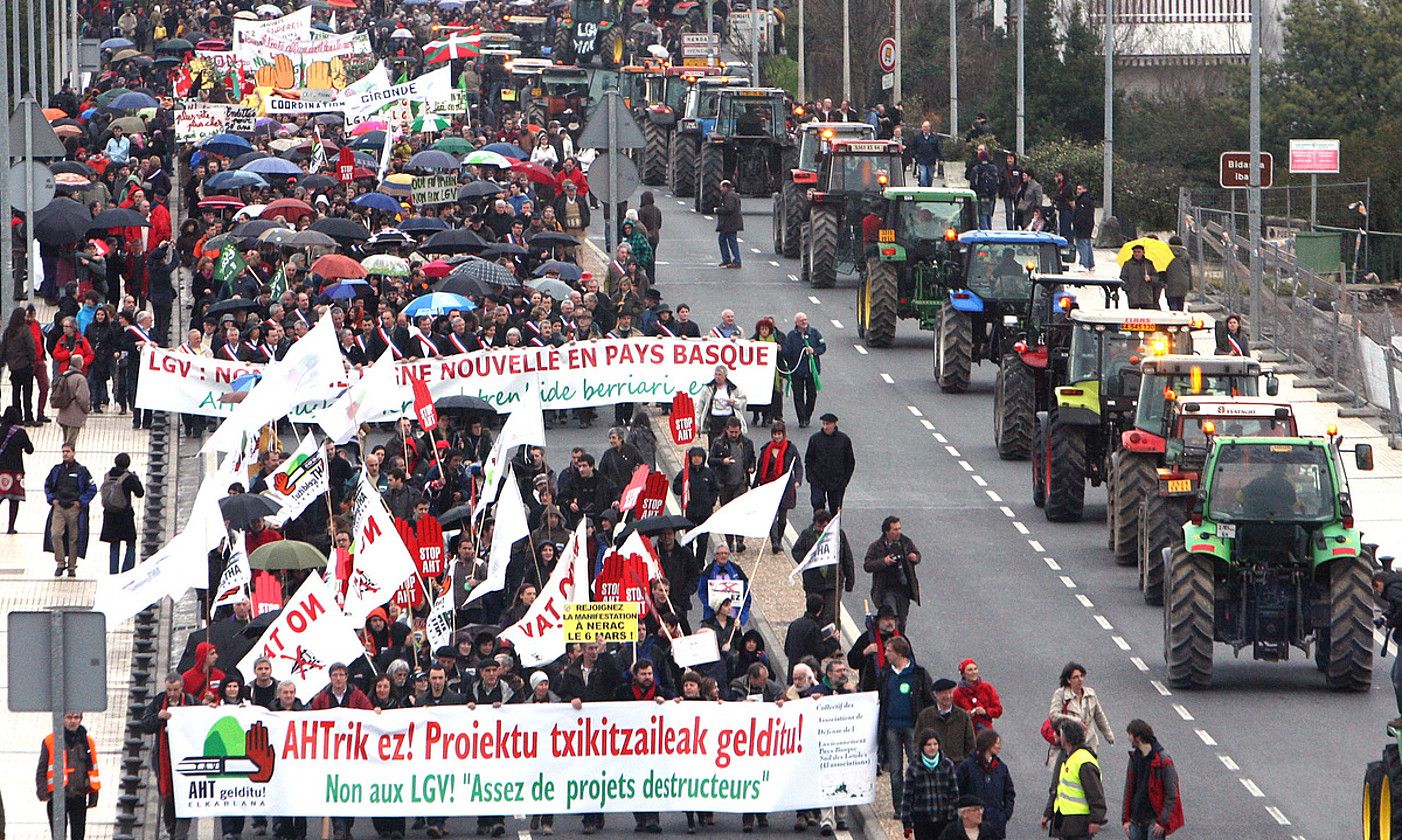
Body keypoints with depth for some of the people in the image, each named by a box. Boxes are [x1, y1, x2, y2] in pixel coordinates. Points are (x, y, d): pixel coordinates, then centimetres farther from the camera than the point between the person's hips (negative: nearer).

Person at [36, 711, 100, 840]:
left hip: (79, 797, 2)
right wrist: (42, 792, -10)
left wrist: (94, 796, 9)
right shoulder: (50, 741, 0)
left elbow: (93, 770, 14)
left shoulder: (87, 742, 9)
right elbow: (41, 770, 2)